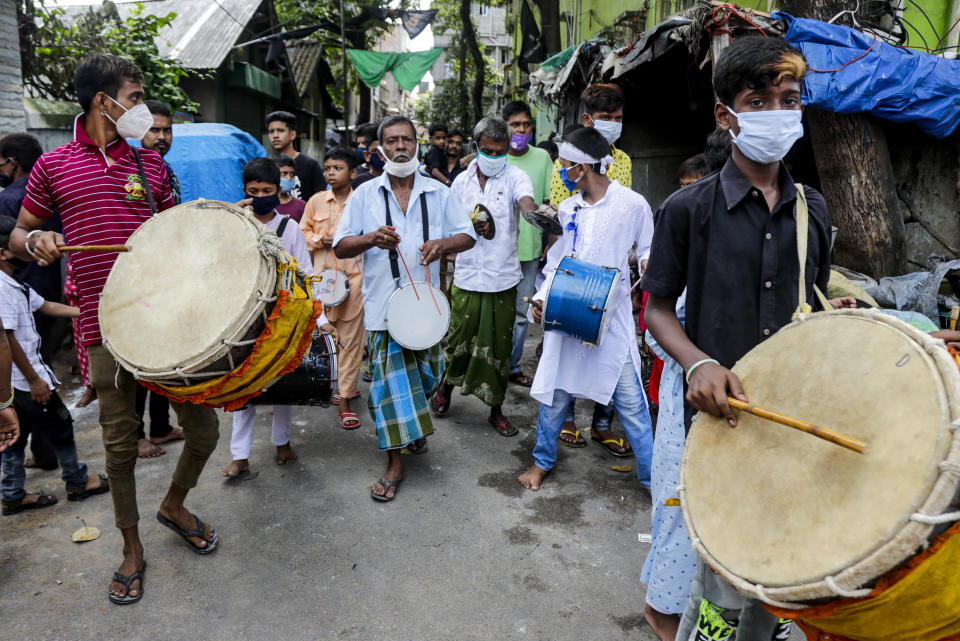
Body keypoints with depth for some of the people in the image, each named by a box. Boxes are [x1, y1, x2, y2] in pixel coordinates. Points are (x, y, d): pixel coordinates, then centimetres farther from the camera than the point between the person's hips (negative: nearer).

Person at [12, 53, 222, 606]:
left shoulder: (152, 164, 12)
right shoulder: (54, 165, 6)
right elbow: (18, 236, 12)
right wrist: (36, 241, -10)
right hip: (107, 326, -2)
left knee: (204, 426, 3)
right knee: (121, 443, 7)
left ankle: (175, 504, 33)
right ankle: (132, 546, 29)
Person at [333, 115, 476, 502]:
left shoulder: (437, 193, 4)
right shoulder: (366, 194, 0)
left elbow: (468, 236, 4)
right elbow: (340, 248, -2)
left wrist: (443, 243, -18)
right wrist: (372, 238, -23)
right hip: (384, 303, -2)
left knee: (425, 372, 15)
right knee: (390, 379, -2)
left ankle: (413, 427, 46)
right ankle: (395, 463, 10)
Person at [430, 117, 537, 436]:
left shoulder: (515, 177, -3)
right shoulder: (462, 181, 7)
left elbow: (526, 202, -27)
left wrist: (534, 213, -51)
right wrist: (472, 227, -6)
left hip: (503, 278, -2)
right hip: (466, 276, 2)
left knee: (499, 346, 6)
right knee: (459, 337, 8)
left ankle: (496, 409, 23)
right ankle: (446, 386, 37)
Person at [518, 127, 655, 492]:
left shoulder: (632, 204, -5)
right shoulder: (568, 209, 8)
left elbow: (648, 248, 8)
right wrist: (541, 296, 4)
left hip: (612, 316, -4)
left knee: (630, 398, 0)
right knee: (554, 389, 11)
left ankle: (652, 476, 17)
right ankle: (543, 460, 32)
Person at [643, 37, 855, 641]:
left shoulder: (813, 208, 9)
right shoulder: (688, 208, -6)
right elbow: (659, 309, -2)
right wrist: (698, 363, -19)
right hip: (720, 415, -4)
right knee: (728, 584, 0)